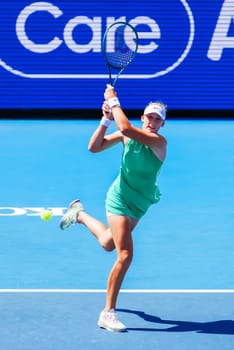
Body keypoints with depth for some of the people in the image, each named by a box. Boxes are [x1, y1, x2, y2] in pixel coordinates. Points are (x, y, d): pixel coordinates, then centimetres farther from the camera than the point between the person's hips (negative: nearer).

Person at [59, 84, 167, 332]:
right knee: (125, 255, -16)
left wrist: (114, 101, -26)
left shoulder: (159, 142, -18)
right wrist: (106, 119, -18)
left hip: (139, 205, 2)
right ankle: (108, 314, -10)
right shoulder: (126, 135, -8)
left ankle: (80, 215, 55)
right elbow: (94, 147, -9)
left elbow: (126, 128, -35)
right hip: (120, 200, -2)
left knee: (108, 244, 25)